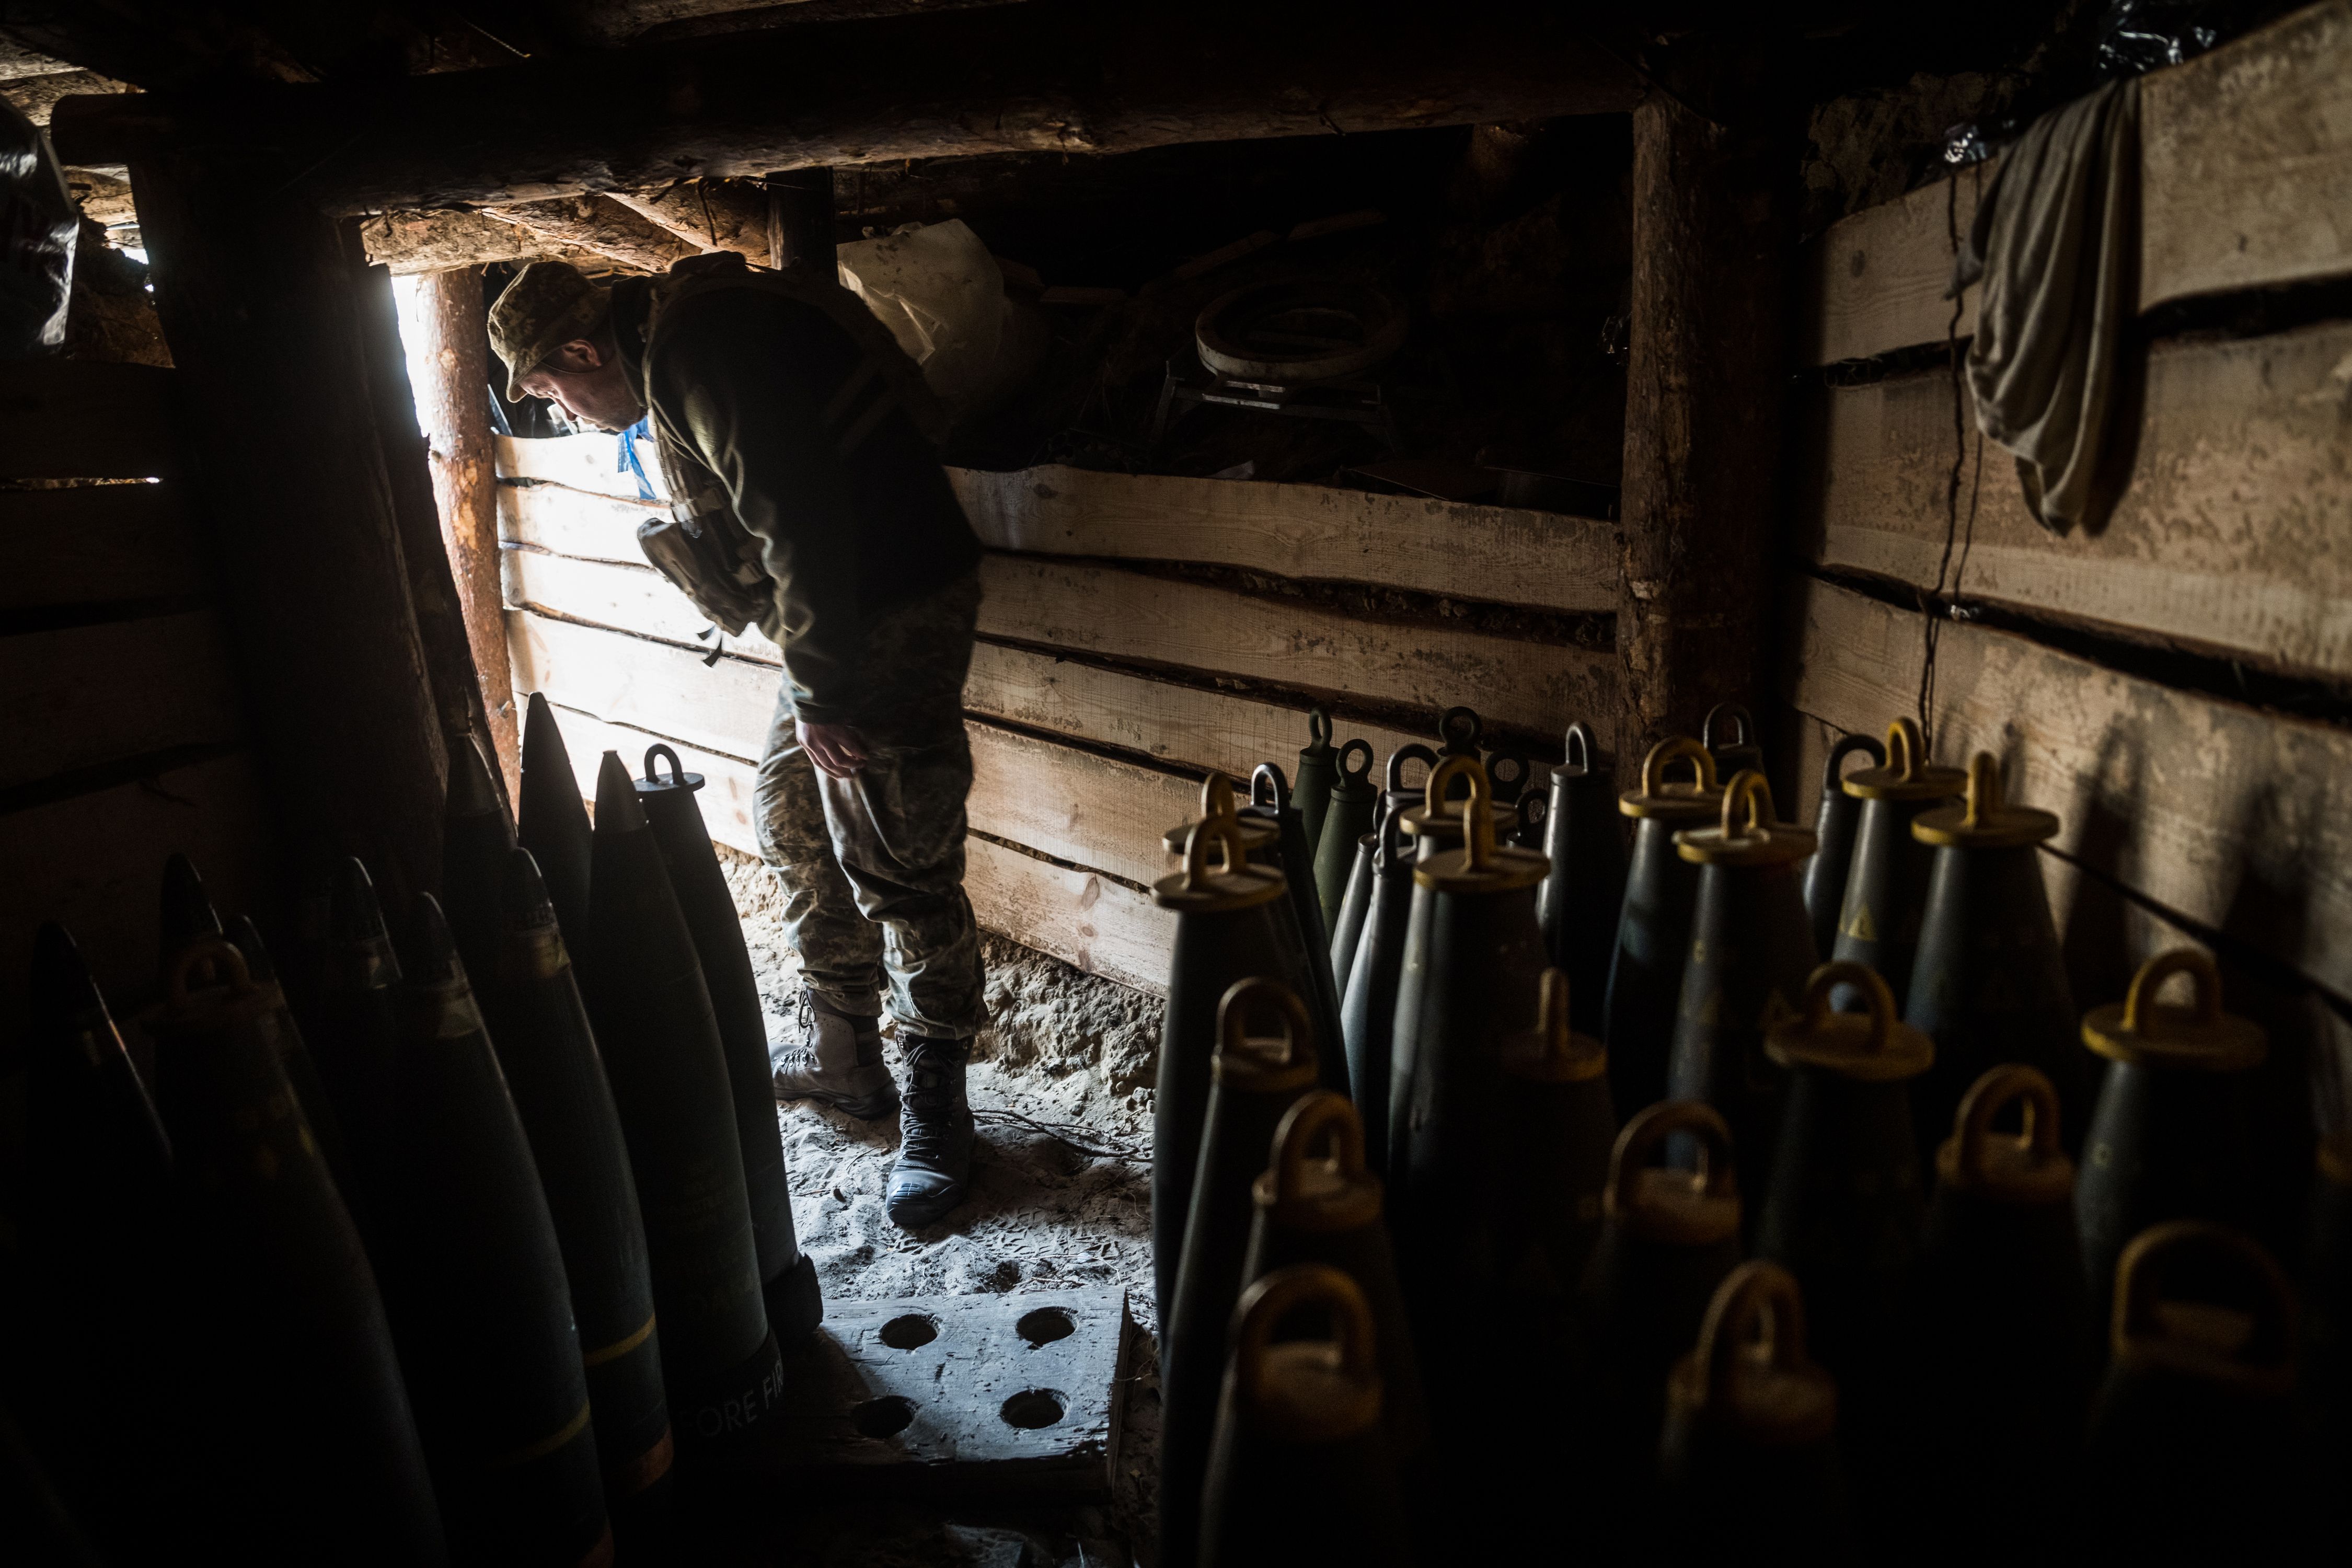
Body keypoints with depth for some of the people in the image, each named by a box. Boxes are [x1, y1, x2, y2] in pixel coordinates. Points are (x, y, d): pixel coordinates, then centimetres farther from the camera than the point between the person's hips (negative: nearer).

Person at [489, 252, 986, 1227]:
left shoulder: (699, 346, -15)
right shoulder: (667, 359, 18)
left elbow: (797, 517, -23)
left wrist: (819, 691, -19)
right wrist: (809, 680, 9)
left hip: (895, 605, -11)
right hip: (839, 619, 11)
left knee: (896, 866, -7)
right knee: (794, 827, 16)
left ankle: (937, 1110, 8)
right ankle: (839, 1055, 30)